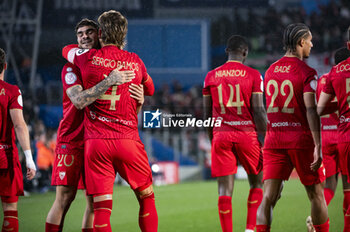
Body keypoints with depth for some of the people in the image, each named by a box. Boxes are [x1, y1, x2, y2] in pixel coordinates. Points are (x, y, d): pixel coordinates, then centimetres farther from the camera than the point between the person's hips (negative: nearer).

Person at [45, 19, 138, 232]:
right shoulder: (72, 68, -4)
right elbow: (79, 101, -21)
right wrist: (109, 82, -29)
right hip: (71, 140, -4)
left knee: (94, 202, 3)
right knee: (65, 198, -8)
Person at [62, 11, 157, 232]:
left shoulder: (89, 58, -1)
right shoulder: (135, 62, 5)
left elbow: (67, 50, 23)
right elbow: (150, 89, 25)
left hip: (96, 142, -1)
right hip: (128, 139, 1)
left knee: (101, 208, -3)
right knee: (146, 198, 15)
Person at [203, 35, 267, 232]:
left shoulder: (211, 76, 7)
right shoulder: (253, 75, -2)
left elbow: (207, 114, 11)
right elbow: (259, 111, -6)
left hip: (221, 135, 2)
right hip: (247, 134, -2)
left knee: (225, 189, 2)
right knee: (257, 183, 15)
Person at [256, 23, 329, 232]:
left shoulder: (270, 71, 11)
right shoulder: (306, 73, -9)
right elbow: (311, 110, -17)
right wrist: (318, 147, -20)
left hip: (274, 138, 5)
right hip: (302, 139, -5)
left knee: (269, 197, -4)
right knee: (316, 194, 10)